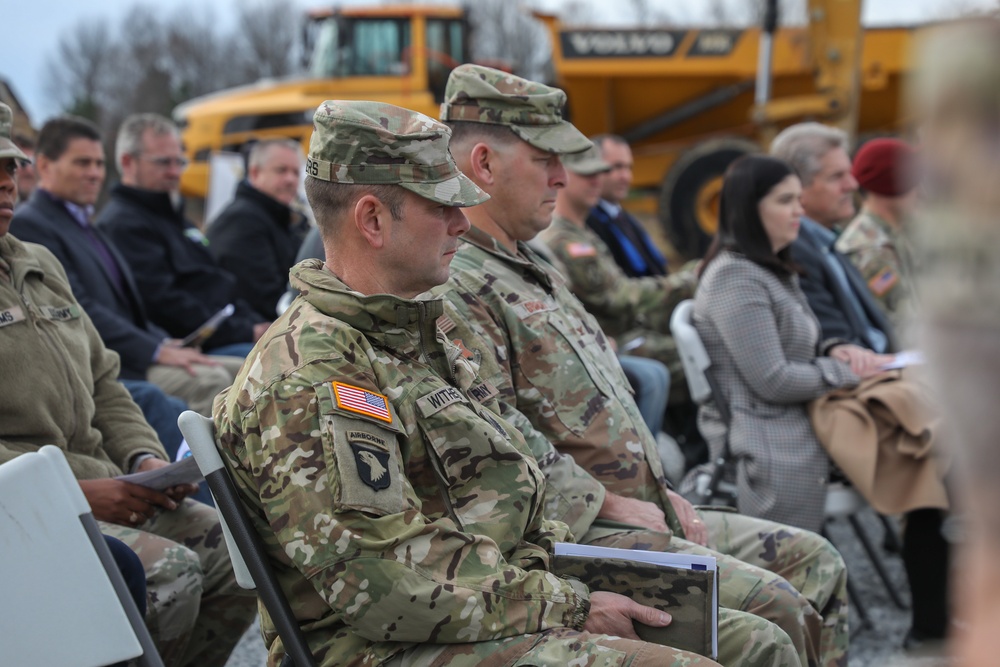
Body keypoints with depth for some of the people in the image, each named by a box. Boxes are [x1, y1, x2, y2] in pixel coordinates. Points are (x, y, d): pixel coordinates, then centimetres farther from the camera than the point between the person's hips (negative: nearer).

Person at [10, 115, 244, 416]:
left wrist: (168, 344, 3)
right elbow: (78, 310, -17)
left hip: (131, 355, 10)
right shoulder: (27, 226, -8)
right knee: (209, 380, -26)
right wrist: (157, 351, -18)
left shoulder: (85, 226, 24)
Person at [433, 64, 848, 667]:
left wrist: (661, 493, 13)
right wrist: (612, 504, -15)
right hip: (569, 536, -10)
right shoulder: (455, 290, -15)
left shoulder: (539, 272, 20)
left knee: (815, 562, 7)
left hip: (643, 510, 11)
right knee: (770, 605, -20)